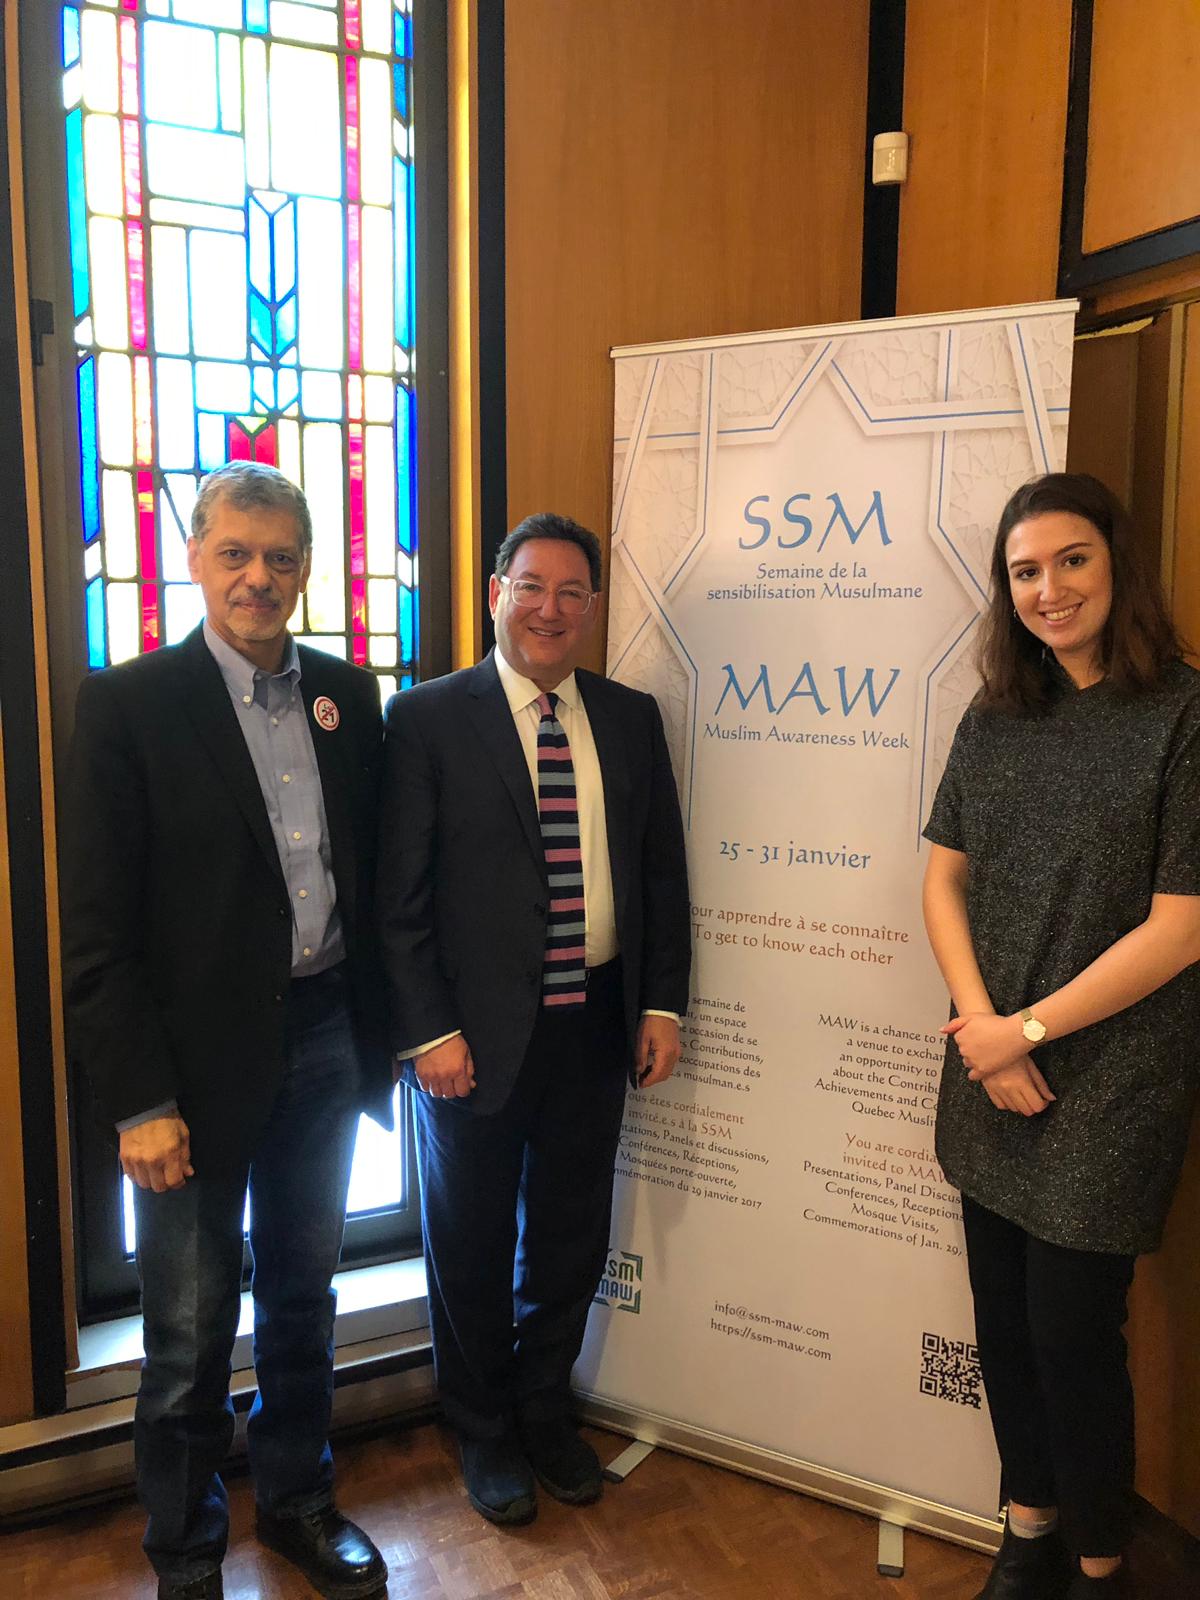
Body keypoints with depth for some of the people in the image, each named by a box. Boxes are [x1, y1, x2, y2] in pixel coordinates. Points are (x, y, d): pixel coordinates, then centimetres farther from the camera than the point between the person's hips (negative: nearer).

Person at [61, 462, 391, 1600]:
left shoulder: (348, 695, 4)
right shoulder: (128, 704, -9)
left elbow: (371, 873, 8)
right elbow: (97, 927, -11)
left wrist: (379, 1034, 6)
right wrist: (139, 1101, -14)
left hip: (326, 1045, 4)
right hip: (201, 1058, -4)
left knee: (304, 1299, 21)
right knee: (190, 1335, 12)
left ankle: (297, 1503, 43)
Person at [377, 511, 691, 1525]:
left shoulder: (631, 718, 5)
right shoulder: (428, 718, -8)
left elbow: (662, 869, 8)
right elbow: (402, 895, -10)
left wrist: (662, 1002, 3)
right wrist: (428, 1030, -13)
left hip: (595, 1022, 4)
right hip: (476, 1031, -3)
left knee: (572, 1232, 18)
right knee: (473, 1241, 15)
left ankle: (546, 1412, 44)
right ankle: (486, 1434, 39)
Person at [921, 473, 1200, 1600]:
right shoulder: (994, 719, 5)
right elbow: (943, 880, 6)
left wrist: (1030, 1029, -12)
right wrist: (983, 1026, -7)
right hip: (991, 1075, 5)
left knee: (1071, 1328, 6)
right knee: (1003, 1316, 16)